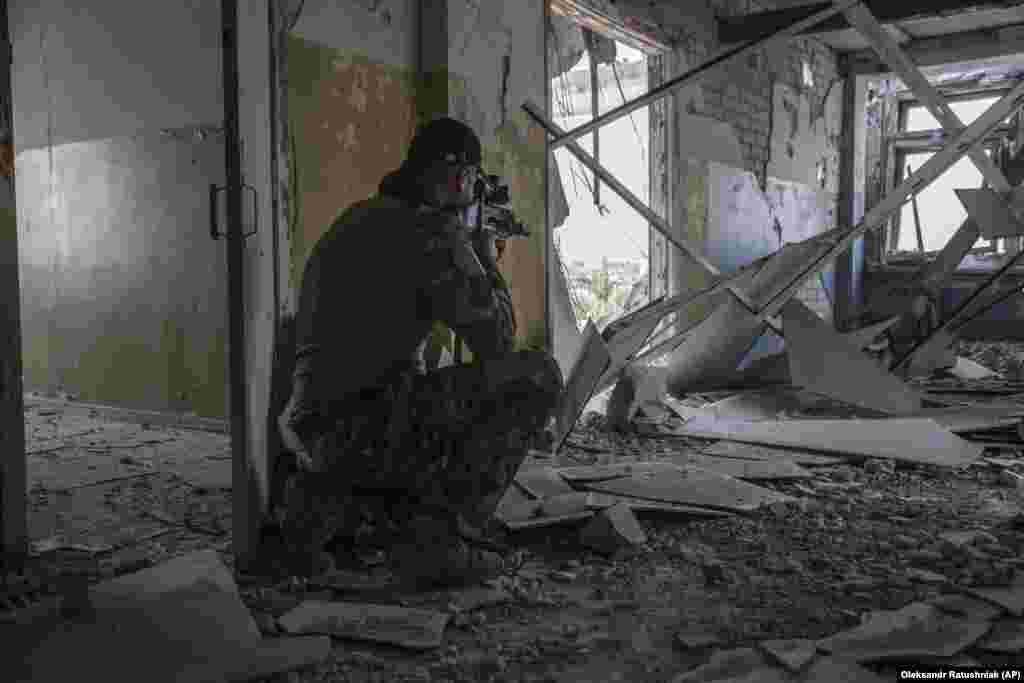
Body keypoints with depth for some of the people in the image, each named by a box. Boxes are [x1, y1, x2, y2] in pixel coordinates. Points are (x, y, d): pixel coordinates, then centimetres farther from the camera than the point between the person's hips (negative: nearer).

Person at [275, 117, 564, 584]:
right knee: (537, 377, -5)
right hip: (367, 429, -9)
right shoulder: (436, 233, -11)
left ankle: (326, 500, 12)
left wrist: (471, 256, 26)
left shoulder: (359, 219, 16)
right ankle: (439, 541, -5)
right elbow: (497, 342, -9)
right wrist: (488, 260, 8)